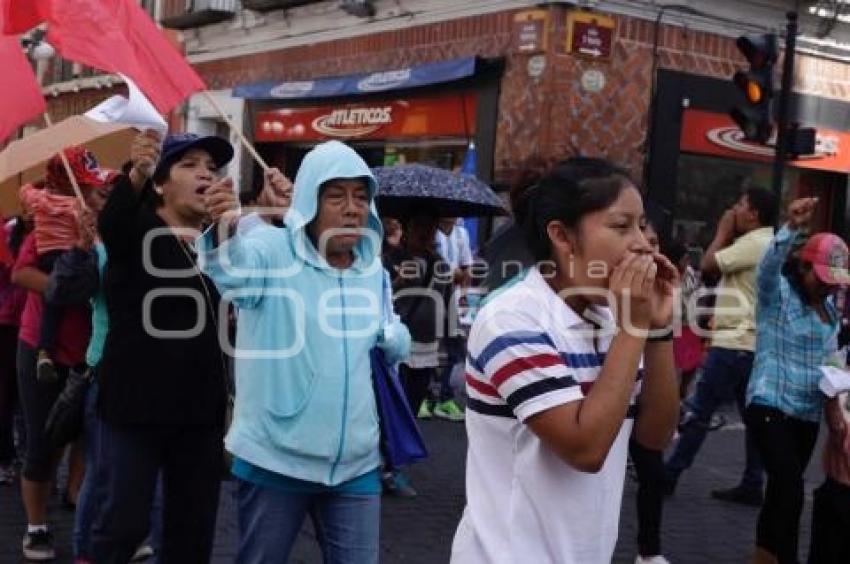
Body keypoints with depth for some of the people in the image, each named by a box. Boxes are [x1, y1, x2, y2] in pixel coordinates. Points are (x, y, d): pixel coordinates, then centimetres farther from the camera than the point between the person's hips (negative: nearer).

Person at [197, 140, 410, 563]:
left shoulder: (372, 269, 6)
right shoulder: (272, 250, -11)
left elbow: (393, 342, 19)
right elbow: (230, 269, -33)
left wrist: (393, 339, -5)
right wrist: (222, 232, -56)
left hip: (355, 463, 4)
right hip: (275, 458, -4)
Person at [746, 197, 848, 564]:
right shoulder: (777, 292, -7)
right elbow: (769, 264, -29)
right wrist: (792, 228, -44)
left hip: (809, 413, 7)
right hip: (771, 406, -7)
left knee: (781, 490, 14)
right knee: (791, 491, -17)